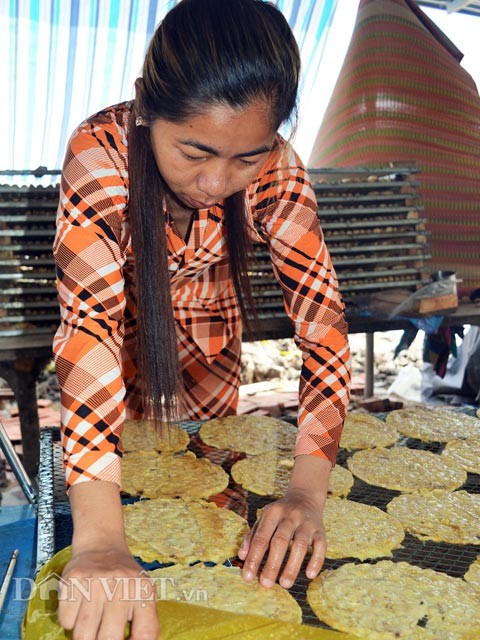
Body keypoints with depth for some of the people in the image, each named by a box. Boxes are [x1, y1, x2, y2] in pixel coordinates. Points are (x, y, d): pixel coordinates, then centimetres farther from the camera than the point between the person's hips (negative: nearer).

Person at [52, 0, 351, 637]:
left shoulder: (275, 166, -29)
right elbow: (90, 318, -43)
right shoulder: (99, 152, -35)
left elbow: (319, 304, -32)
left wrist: (307, 493, -41)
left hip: (211, 326, 2)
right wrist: (98, 542, -51)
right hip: (128, 318, -1)